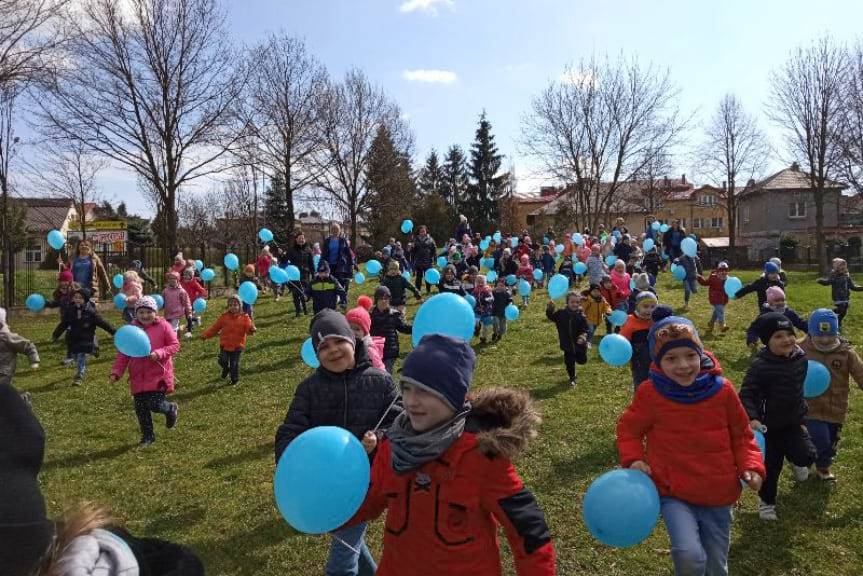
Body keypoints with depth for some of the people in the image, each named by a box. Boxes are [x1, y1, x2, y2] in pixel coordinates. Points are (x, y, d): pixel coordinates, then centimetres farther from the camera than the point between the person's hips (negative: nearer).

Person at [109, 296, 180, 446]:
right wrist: (116, 372, -5)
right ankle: (147, 436, 27)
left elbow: (175, 345, -5)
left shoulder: (163, 326, -6)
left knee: (155, 405, -12)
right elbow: (122, 354, 5)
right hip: (138, 377, 4)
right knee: (140, 409, 8)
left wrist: (159, 353, -21)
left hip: (159, 374, -4)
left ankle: (172, 409, 23)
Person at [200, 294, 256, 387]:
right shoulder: (224, 317, 1)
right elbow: (214, 328, 3)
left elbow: (248, 328, -16)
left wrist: (252, 329, -40)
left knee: (234, 364, 3)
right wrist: (205, 335, -4)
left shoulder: (244, 318, -5)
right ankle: (226, 369, 31)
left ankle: (235, 380, 23)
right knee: (222, 361, -5)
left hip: (237, 345, -2)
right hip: (225, 344, 2)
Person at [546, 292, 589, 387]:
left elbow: (585, 330, -13)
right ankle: (572, 378, 30)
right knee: (569, 363, 9)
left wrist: (583, 336, -33)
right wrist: (550, 308, -12)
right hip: (567, 344, 1)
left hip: (579, 344, -1)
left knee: (582, 360, 11)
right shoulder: (561, 313, -5)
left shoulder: (581, 316, -13)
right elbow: (551, 317, 6)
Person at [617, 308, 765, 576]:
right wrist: (633, 459, -14)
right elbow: (629, 428, 1)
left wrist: (751, 466, -8)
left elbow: (741, 434, 7)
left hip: (718, 494, 3)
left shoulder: (722, 389, -8)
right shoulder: (650, 393, -14)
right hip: (673, 493, -3)